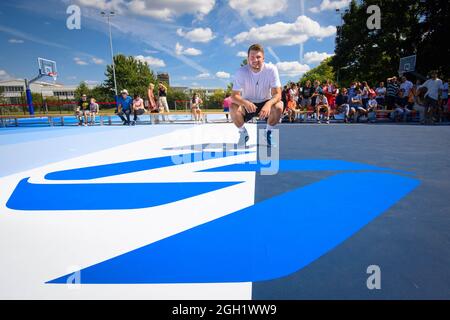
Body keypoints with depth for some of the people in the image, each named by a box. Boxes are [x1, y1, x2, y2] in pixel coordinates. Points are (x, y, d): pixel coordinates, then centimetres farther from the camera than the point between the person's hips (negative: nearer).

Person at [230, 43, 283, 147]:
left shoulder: (271, 69, -16)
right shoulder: (241, 72, -17)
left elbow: (277, 94, -21)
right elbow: (234, 96, -22)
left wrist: (268, 104, -44)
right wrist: (245, 103, -45)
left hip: (265, 104, 0)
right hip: (248, 105, 0)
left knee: (278, 106, -31)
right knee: (233, 107, -31)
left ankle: (268, 133, -2)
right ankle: (243, 133, -1)